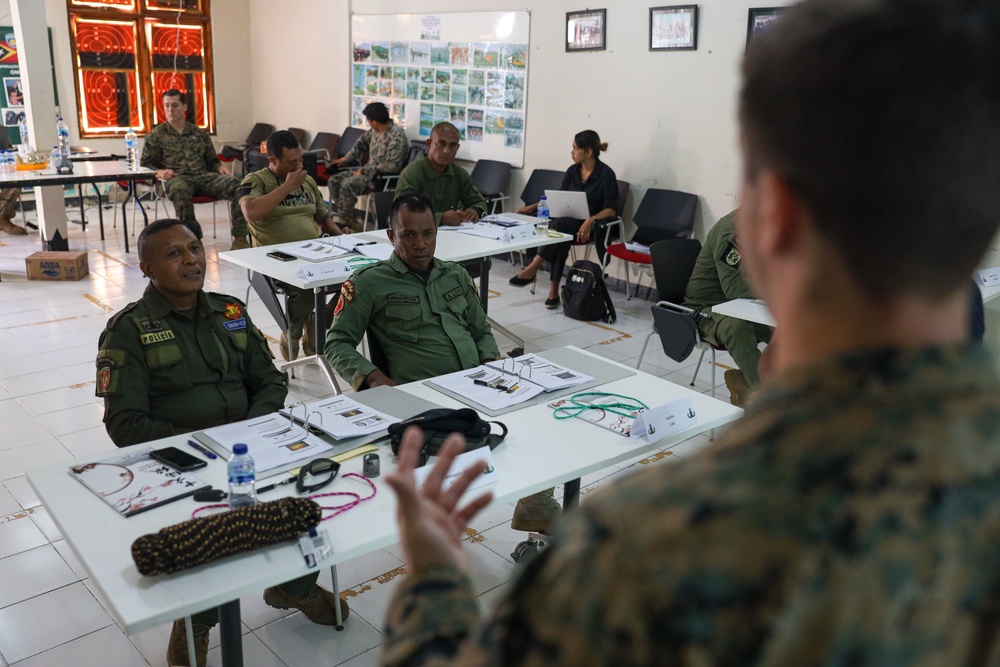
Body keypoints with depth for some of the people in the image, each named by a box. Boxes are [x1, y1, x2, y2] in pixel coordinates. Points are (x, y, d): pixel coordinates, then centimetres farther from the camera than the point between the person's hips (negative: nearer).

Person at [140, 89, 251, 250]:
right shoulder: (156, 135, 15)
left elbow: (212, 160, 29)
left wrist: (220, 167, 5)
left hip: (203, 175, 3)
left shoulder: (199, 133, 24)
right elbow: (144, 163, 12)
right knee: (180, 191, -43)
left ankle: (240, 237, -28)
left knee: (235, 185, -26)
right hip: (176, 178, -3)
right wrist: (159, 172, -10)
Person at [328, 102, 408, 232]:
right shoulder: (375, 130, 3)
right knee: (334, 180, 0)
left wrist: (366, 171, -21)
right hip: (368, 170, 9)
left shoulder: (396, 137, -23)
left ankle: (347, 221, -11)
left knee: (347, 185, -27)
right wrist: (347, 158, 16)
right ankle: (343, 217, 0)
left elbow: (393, 166, -27)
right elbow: (362, 141, 23)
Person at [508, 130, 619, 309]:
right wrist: (534, 206, 2)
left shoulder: (606, 174, -9)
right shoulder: (572, 171, 8)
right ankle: (554, 291, -32)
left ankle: (533, 268, -31)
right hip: (569, 222, 5)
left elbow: (611, 209, -13)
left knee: (560, 225, -35)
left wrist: (591, 220, -31)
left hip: (595, 225, -5)